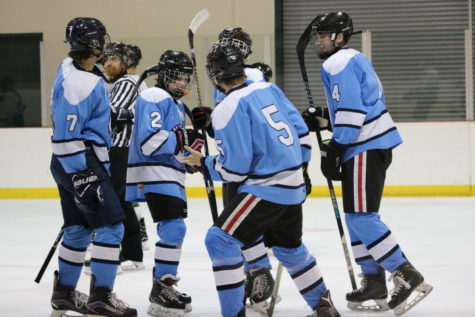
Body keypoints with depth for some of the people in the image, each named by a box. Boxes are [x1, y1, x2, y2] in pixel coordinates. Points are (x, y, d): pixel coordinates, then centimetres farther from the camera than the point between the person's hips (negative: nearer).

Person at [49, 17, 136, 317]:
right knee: (111, 227, -9)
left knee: (79, 229, 17)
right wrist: (81, 177, -23)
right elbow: (66, 136, -24)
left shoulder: (70, 68, 8)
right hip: (79, 165, -10)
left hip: (77, 163, 10)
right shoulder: (79, 84, -23)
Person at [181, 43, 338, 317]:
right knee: (289, 246, 27)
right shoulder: (269, 89, 7)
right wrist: (298, 169, 26)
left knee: (221, 240, -6)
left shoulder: (228, 109, -14)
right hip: (294, 187, 9)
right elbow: (302, 132, 13)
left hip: (267, 189, -8)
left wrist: (203, 163, 1)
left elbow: (234, 168, -14)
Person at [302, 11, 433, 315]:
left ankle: (408, 277, -17)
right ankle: (374, 284, 13)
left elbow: (351, 111, -20)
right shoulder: (356, 59, 21)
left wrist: (334, 150, -18)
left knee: (362, 216, -13)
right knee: (358, 216, 13)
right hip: (375, 142, 11)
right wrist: (322, 118, 19)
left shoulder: (337, 64, -11)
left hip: (365, 148, -11)